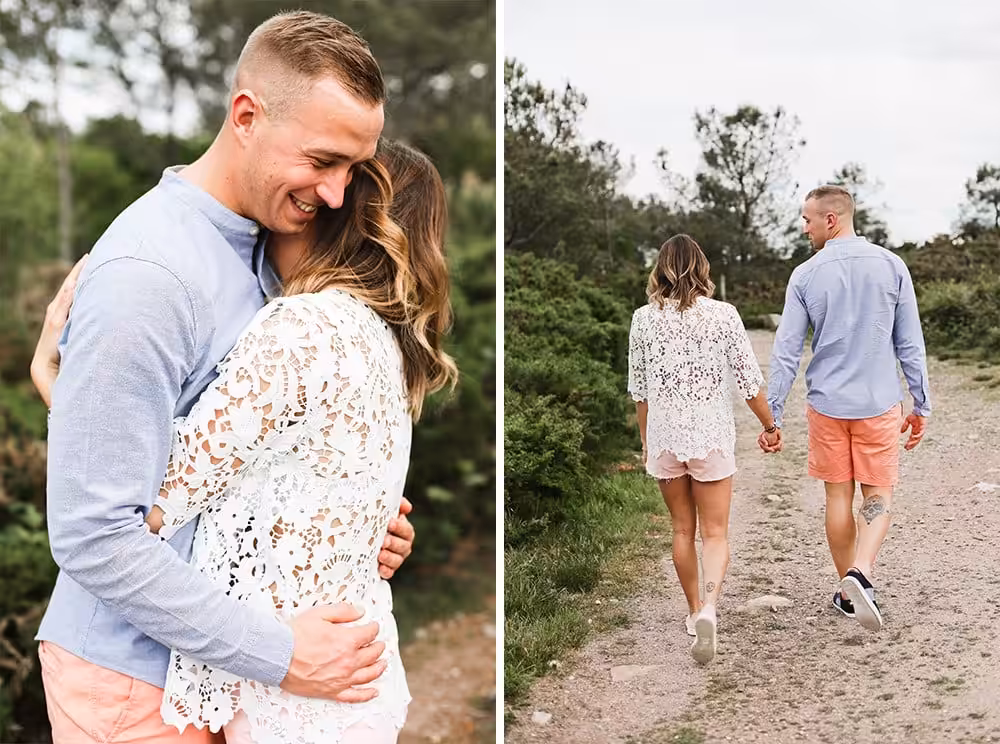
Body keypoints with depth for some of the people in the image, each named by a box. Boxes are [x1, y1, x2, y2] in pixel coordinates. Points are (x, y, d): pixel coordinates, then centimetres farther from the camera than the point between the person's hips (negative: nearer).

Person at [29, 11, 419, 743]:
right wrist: (278, 653, -21)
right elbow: (93, 535, -25)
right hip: (135, 677, -8)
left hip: (214, 657, 8)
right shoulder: (146, 274, -24)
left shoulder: (259, 248, 4)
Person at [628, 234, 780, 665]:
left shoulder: (644, 319, -2)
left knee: (682, 529, 17)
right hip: (712, 435, -2)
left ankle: (694, 612, 28)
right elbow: (749, 380, -4)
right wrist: (769, 426, 10)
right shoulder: (723, 315, -7)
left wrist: (646, 441, 15)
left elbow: (638, 388, 4)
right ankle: (708, 609, -18)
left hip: (664, 435, 2)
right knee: (715, 533, 4)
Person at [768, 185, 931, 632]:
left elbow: (786, 352, -5)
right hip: (879, 403, 0)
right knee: (878, 496, 7)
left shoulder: (805, 276, -5)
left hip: (827, 405, 0)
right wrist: (921, 405, 8)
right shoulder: (891, 266, -3)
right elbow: (910, 344, 0)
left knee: (838, 496, 12)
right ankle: (860, 573, -17)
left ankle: (848, 592, 22)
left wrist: (772, 415, 1)